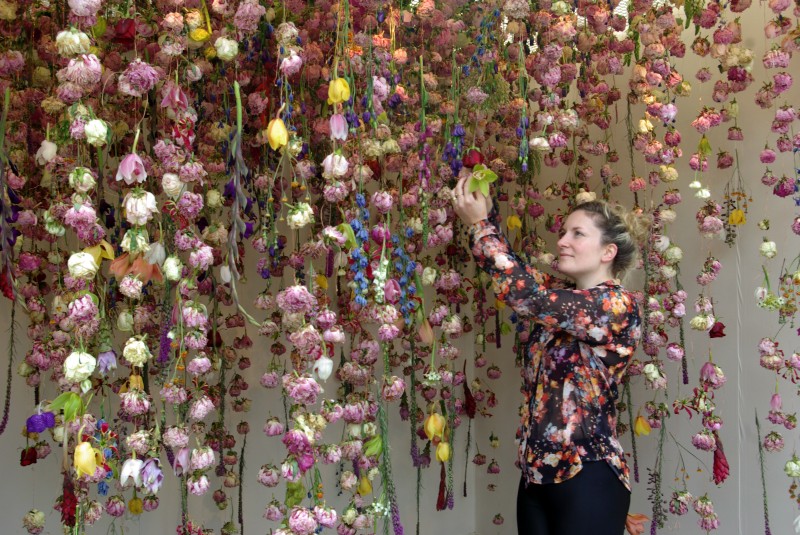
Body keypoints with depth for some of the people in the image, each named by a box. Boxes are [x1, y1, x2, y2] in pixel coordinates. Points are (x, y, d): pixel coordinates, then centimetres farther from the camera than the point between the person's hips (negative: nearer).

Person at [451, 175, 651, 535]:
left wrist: (480, 223, -17)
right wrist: (484, 216, -6)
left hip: (587, 478, -7)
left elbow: (524, 293, -22)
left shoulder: (617, 305, -13)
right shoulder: (560, 298, 10)